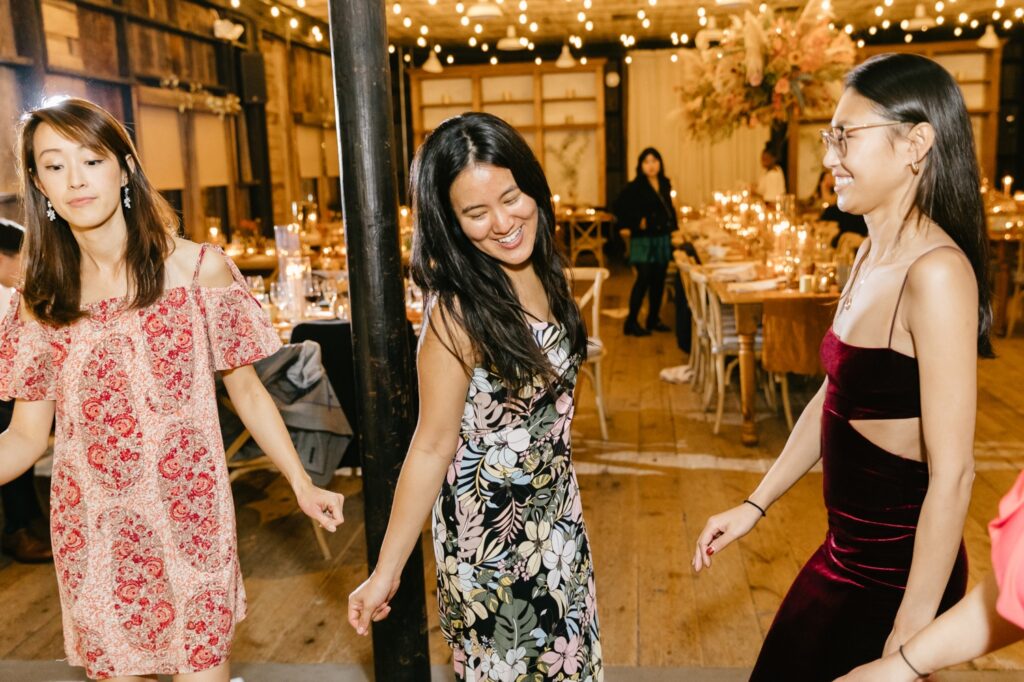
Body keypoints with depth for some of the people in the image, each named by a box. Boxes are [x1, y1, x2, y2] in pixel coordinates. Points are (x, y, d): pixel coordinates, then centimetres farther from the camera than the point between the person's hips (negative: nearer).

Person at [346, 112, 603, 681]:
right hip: (490, 525, -7)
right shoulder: (457, 312, -24)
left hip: (557, 512, 7)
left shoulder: (544, 275, -3)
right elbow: (433, 447, -19)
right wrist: (386, 571, -15)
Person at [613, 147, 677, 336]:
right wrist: (637, 222, -13)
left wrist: (673, 228, 11)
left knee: (658, 280, 9)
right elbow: (620, 208, -14)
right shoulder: (635, 187, -9)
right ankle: (631, 322, -6)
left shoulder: (665, 184, 10)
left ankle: (653, 319, 21)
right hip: (643, 240, -6)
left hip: (663, 239, 6)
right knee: (644, 279, -12)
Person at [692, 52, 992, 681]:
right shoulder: (872, 256, 4)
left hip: (897, 569, -7)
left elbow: (952, 474, -24)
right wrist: (754, 506, 13)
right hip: (850, 550, 8)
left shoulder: (937, 271, -23)